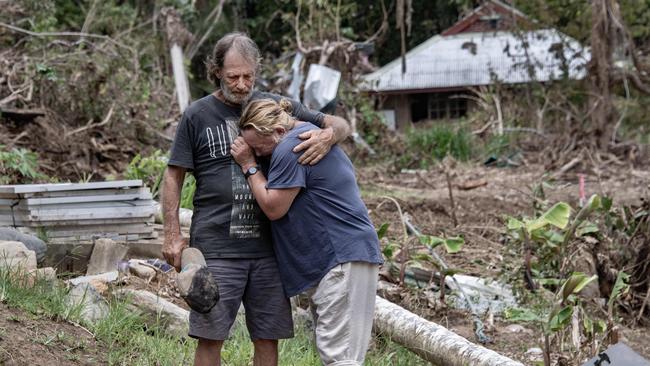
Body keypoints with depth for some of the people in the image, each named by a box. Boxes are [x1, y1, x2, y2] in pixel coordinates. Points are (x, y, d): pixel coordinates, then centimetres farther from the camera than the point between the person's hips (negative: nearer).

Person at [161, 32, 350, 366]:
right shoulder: (197, 116, 2)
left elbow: (341, 125, 9)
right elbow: (173, 176, 5)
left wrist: (328, 135, -16)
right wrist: (173, 235, -4)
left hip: (267, 247, 3)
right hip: (216, 248, -3)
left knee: (267, 339, 6)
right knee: (210, 337, -2)